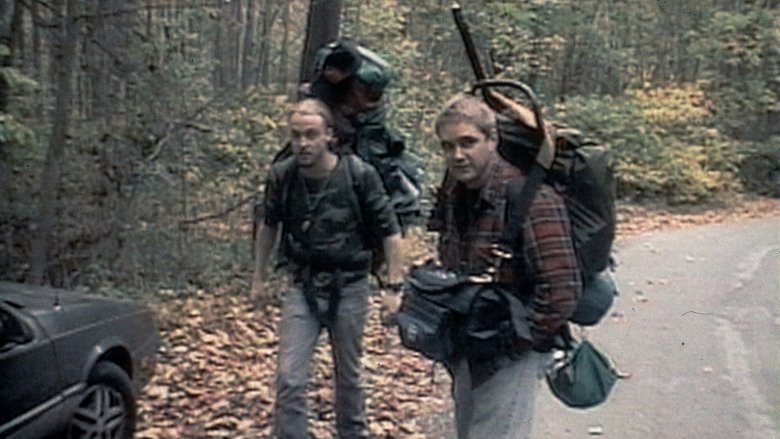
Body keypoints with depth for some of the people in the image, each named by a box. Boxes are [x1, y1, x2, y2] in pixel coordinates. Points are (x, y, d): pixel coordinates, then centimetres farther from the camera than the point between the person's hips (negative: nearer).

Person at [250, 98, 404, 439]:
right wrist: (259, 277, 16)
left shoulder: (359, 175, -14)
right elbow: (269, 226, 11)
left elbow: (389, 232, -7)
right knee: (288, 379, -5)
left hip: (349, 287, -1)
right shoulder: (281, 176, -7)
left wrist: (394, 286, -10)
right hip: (302, 287, 2)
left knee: (348, 376, 15)